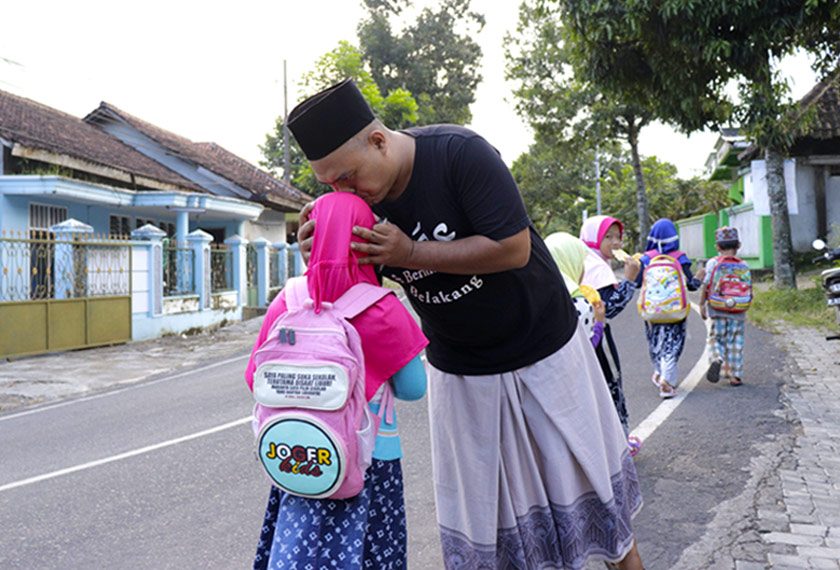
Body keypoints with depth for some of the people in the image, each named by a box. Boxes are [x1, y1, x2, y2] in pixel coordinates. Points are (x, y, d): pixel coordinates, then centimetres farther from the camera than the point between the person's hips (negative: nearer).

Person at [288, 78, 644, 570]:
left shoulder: (459, 152, -25)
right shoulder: (357, 198, -10)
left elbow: (513, 248, -29)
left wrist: (411, 253, -31)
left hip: (542, 342, -3)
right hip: (459, 369, 4)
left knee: (583, 462, 13)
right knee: (477, 490, 9)